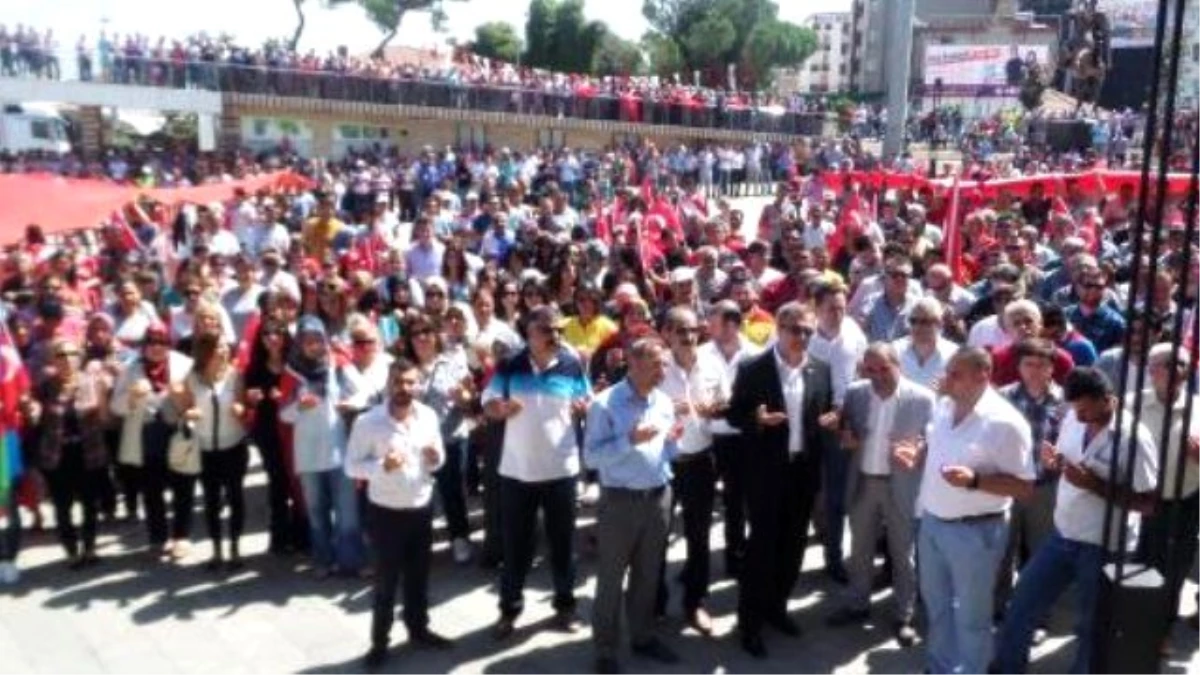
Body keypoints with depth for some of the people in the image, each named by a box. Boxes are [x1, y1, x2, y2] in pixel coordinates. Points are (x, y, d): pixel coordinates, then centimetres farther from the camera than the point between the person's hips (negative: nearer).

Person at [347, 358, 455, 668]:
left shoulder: (429, 416, -2)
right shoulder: (368, 421, -16)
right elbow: (352, 465, -13)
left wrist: (436, 458, -14)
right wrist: (382, 466, -29)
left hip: (421, 507, 4)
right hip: (385, 511, -4)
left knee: (419, 575, 18)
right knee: (386, 579, 6)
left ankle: (419, 629, 35)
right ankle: (380, 641, 22)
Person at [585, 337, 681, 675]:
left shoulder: (664, 402, 6)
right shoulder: (605, 403, -12)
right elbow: (591, 457, -17)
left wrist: (672, 440, -6)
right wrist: (630, 440, -26)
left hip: (659, 498, 6)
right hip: (620, 501, -5)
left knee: (648, 574, 17)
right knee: (611, 578, 5)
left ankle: (643, 636, 33)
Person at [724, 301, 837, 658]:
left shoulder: (821, 370, 3)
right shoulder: (752, 369, -10)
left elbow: (827, 411, 13)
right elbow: (734, 415, -5)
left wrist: (829, 420, -9)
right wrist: (757, 419, -25)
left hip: (805, 470, 5)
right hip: (767, 470, -5)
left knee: (793, 543, 16)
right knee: (762, 544, 2)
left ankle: (775, 607, 35)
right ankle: (751, 621, 15)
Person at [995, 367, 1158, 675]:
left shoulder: (1133, 438, -19)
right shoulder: (1072, 419, 0)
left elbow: (1147, 502, -17)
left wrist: (1095, 484, -25)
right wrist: (1054, 459, -7)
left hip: (1102, 548, -6)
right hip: (1061, 535, 6)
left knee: (1091, 627, 13)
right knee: (1022, 606, 13)